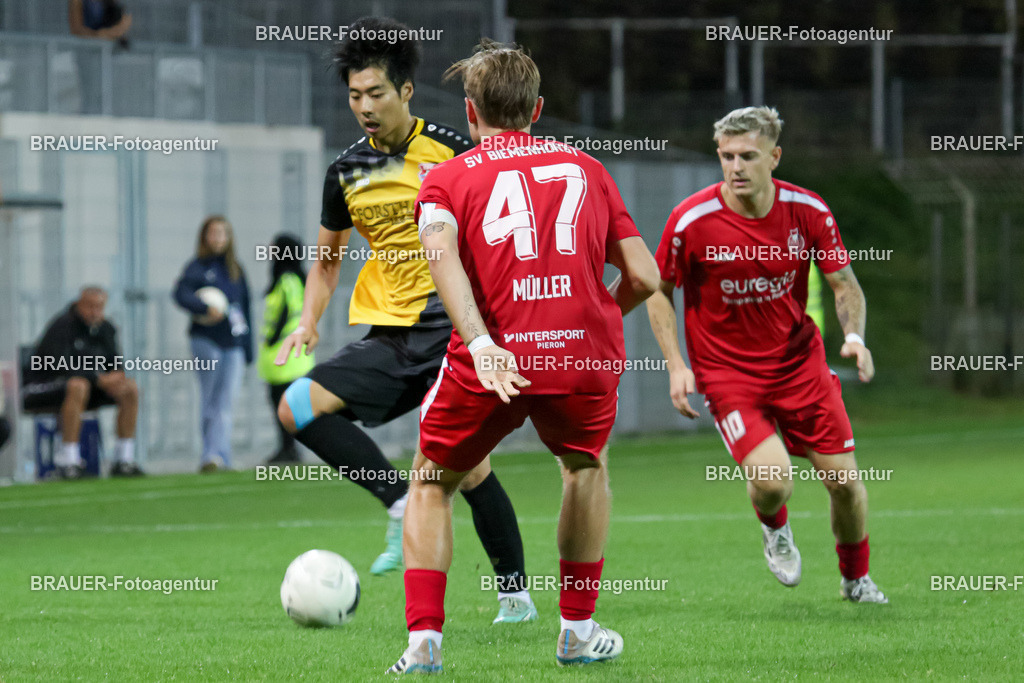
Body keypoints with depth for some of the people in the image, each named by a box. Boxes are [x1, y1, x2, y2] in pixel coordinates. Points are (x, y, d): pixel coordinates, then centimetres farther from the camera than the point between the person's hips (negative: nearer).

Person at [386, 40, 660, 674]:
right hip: (589, 355, 2)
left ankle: (424, 640, 7)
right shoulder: (586, 168, 18)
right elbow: (644, 277, 12)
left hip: (493, 359, -2)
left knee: (432, 482, 21)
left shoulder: (448, 177, 12)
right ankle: (580, 631, 31)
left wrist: (480, 344, -21)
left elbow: (441, 252, -11)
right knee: (587, 466, 32)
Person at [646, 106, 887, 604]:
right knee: (772, 482, -22)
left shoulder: (808, 212, -10)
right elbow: (658, 290, -2)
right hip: (727, 371, -3)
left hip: (798, 359, 3)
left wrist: (854, 336, -19)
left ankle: (855, 578, 30)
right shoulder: (692, 220, -16)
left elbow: (845, 285, 1)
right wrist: (676, 366, -10)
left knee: (844, 480, 1)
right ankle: (774, 527, 18)